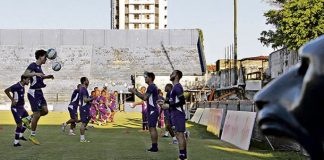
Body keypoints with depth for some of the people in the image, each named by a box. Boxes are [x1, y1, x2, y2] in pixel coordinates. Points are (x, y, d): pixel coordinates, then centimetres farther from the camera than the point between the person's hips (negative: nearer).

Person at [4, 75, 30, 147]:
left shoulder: (22, 87, 10)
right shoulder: (17, 86, -18)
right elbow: (6, 90, -22)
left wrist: (22, 100, 10)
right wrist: (12, 99, -20)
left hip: (21, 107, 10)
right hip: (16, 108, -10)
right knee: (19, 124, -10)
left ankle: (20, 135, 25)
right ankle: (16, 142, -3)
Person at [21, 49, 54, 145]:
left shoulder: (39, 66, 13)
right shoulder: (33, 65, -13)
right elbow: (25, 74, -28)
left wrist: (47, 77, 20)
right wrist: (36, 74, -36)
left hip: (39, 92, 9)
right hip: (33, 92, -9)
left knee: (45, 110, 4)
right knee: (37, 114, -5)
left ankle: (27, 119, 19)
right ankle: (32, 136, 8)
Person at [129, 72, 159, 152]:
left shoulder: (151, 86, -13)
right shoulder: (153, 86, 19)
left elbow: (145, 97, -19)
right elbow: (145, 97, 20)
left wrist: (135, 92, -12)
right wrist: (136, 92, 15)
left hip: (152, 110, -10)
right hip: (153, 110, 10)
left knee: (152, 128, -9)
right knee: (153, 128, 12)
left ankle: (154, 146, -8)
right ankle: (154, 146, 15)